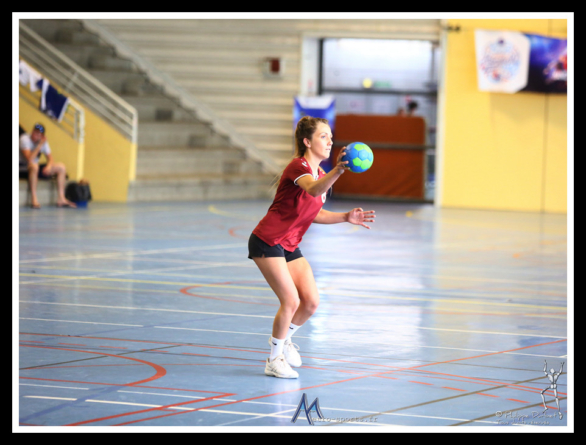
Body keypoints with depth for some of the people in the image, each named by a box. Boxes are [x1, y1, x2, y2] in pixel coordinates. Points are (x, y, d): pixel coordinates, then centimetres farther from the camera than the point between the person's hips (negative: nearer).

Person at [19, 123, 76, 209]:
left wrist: (49, 166, -18)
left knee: (61, 167, 0)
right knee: (34, 166, -41)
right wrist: (40, 145, -29)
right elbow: (29, 159, -29)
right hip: (22, 169, -8)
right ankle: (34, 200, -40)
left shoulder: (43, 141, 2)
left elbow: (50, 158, 5)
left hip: (35, 169, 8)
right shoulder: (24, 139, -19)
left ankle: (61, 199, -5)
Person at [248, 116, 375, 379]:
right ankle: (274, 361, 3)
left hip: (290, 246, 8)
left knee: (311, 302, 2)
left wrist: (346, 217, 5)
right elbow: (312, 189, -42)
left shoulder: (321, 175, 8)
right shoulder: (298, 166, -19)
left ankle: (283, 339, 29)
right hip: (267, 242, -8)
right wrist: (337, 171, -59)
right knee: (291, 300, -13)